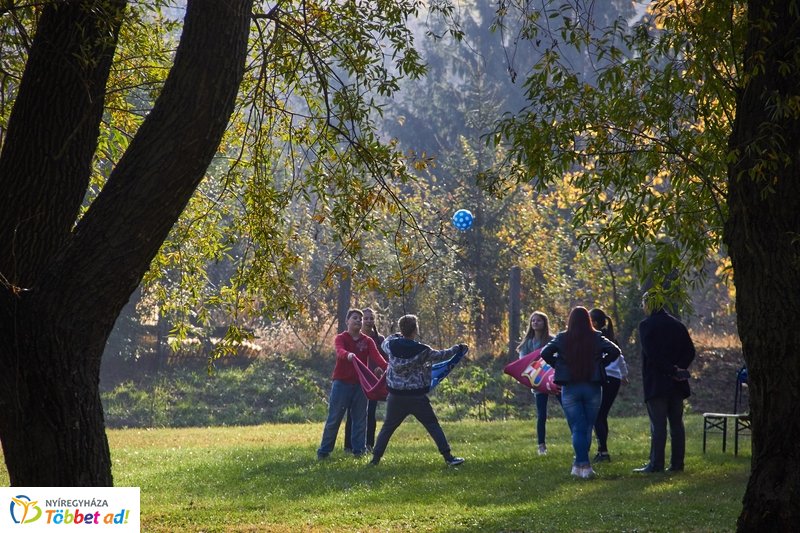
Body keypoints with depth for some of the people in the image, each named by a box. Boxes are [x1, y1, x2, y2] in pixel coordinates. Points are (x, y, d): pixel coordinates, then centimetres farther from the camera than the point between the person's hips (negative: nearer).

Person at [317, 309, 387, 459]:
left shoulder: (368, 341, 7)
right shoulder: (340, 338, -2)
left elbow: (376, 357, -11)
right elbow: (340, 351, -25)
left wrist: (387, 368, -32)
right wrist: (348, 355, -50)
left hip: (360, 384, 3)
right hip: (342, 383, -3)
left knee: (360, 419, 5)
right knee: (334, 418, 0)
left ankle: (359, 450, 11)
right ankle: (324, 450, 7)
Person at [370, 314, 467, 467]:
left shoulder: (391, 344, -4)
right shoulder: (421, 350, -11)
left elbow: (384, 344, 21)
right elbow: (440, 355, 5)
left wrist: (399, 335, 27)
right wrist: (457, 348, 21)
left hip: (396, 396, 3)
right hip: (417, 396, -3)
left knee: (388, 427, 14)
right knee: (433, 425, 5)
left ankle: (375, 458, 12)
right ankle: (448, 457, 2)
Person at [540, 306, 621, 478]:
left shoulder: (562, 338, -2)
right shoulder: (596, 338, -1)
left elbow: (545, 353, -11)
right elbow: (615, 351, -10)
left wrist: (557, 365, 3)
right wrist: (601, 364, 2)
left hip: (570, 388, -1)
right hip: (592, 387, 1)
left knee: (578, 428, -1)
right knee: (587, 428, 13)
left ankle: (584, 465, -15)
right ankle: (579, 464, 18)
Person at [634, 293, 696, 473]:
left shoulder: (646, 325, -7)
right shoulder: (677, 325, 11)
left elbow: (651, 354, -16)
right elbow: (690, 351, 7)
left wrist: (673, 371, -12)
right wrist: (678, 369, -2)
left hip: (656, 383, -6)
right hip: (677, 384, 6)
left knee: (658, 425, -6)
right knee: (676, 423, 8)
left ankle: (656, 464, -7)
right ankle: (677, 463, 10)